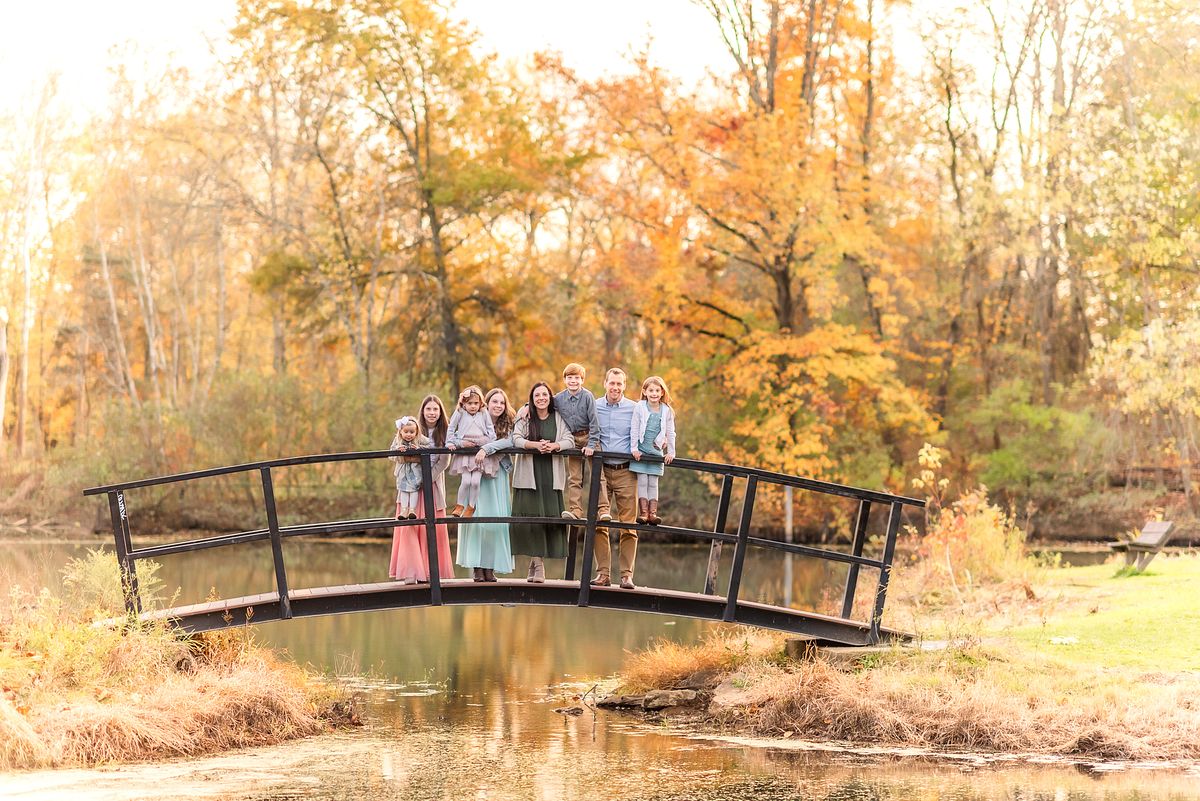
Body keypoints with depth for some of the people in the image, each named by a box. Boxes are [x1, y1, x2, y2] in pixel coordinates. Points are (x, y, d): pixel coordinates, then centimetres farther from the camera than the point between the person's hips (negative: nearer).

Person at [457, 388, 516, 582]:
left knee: (496, 520, -4)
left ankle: (490, 567, 0)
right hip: (476, 476, -2)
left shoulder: (507, 426, 6)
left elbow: (509, 442, -13)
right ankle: (477, 567, -7)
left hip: (497, 478, 2)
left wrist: (486, 449, -25)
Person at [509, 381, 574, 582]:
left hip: (551, 475, 1)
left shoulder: (558, 419, 9)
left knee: (550, 517, -5)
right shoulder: (524, 419, 6)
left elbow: (569, 440, 2)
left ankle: (537, 561, 2)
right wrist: (536, 445, -20)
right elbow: (516, 439, -5)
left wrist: (554, 445, -18)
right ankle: (537, 562, -1)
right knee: (530, 516, -7)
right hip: (528, 474, -1)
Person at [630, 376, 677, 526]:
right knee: (642, 481, -5)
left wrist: (671, 452, 2)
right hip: (641, 451, -1)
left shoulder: (666, 411, 1)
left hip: (656, 451, 1)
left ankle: (653, 513, -4)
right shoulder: (640, 407, -4)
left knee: (653, 483, 1)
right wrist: (634, 448, -7)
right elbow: (634, 429, -3)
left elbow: (670, 433, 5)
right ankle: (643, 512, -6)